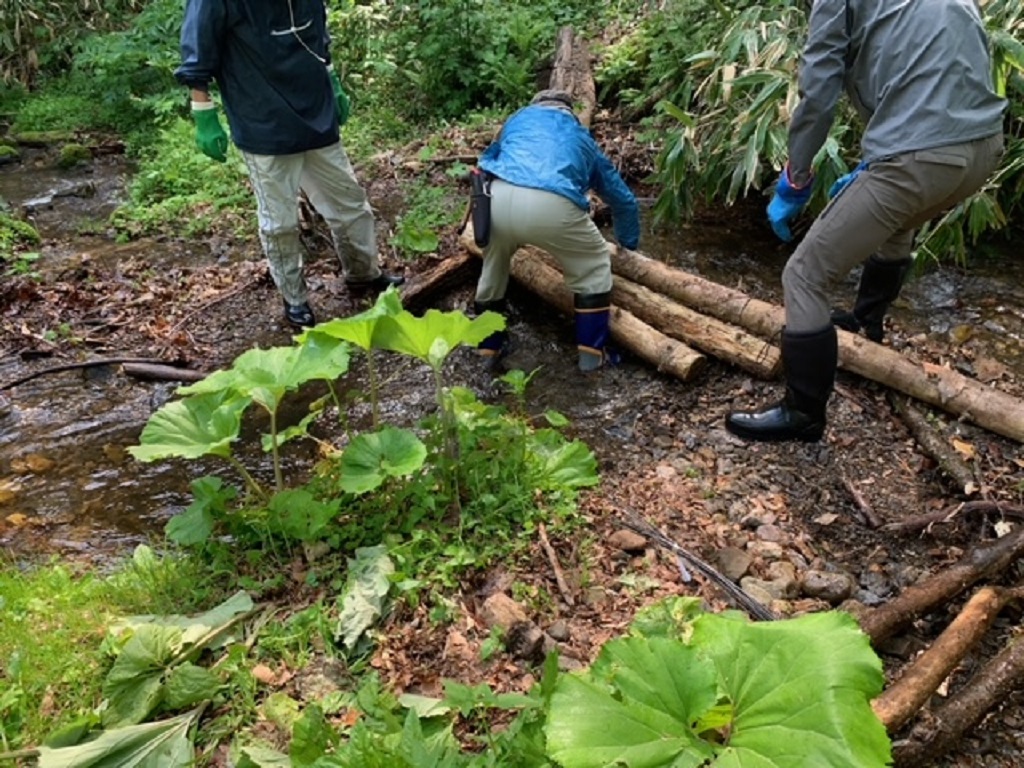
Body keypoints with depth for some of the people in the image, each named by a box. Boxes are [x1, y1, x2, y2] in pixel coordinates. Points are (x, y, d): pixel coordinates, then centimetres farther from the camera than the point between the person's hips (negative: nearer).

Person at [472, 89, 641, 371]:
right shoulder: (583, 139, 36)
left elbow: (489, 160, 45)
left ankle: (490, 345, 39)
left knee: (493, 265, 31)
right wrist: (628, 243, 62)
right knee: (594, 266, 24)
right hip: (552, 206, -2)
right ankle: (592, 352, 24)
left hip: (497, 198, 2)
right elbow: (623, 199, 45)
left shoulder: (519, 118, 37)